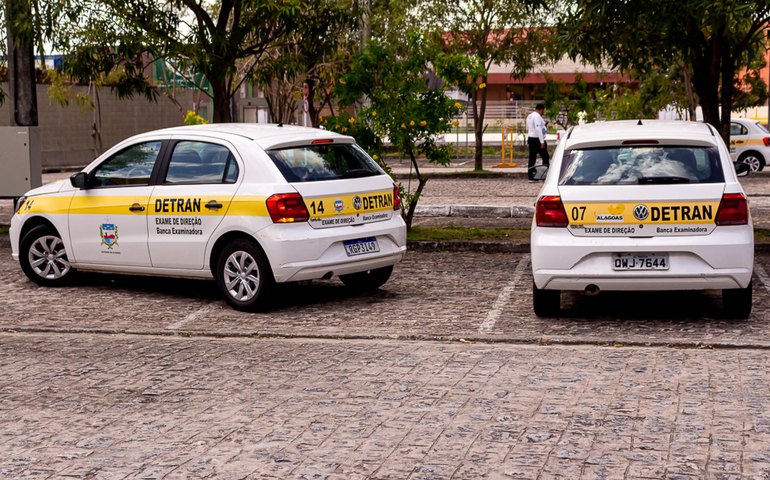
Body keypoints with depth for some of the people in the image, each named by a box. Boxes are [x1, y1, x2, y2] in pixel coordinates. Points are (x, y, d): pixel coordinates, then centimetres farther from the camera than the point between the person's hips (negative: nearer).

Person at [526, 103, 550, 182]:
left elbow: (528, 128, 21)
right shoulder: (537, 116, -15)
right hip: (537, 139, -9)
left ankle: (531, 177, 6)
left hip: (530, 138, 9)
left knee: (532, 158, 8)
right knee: (545, 157, -1)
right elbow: (538, 129, -22)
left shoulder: (529, 116, 15)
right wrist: (542, 142, -23)